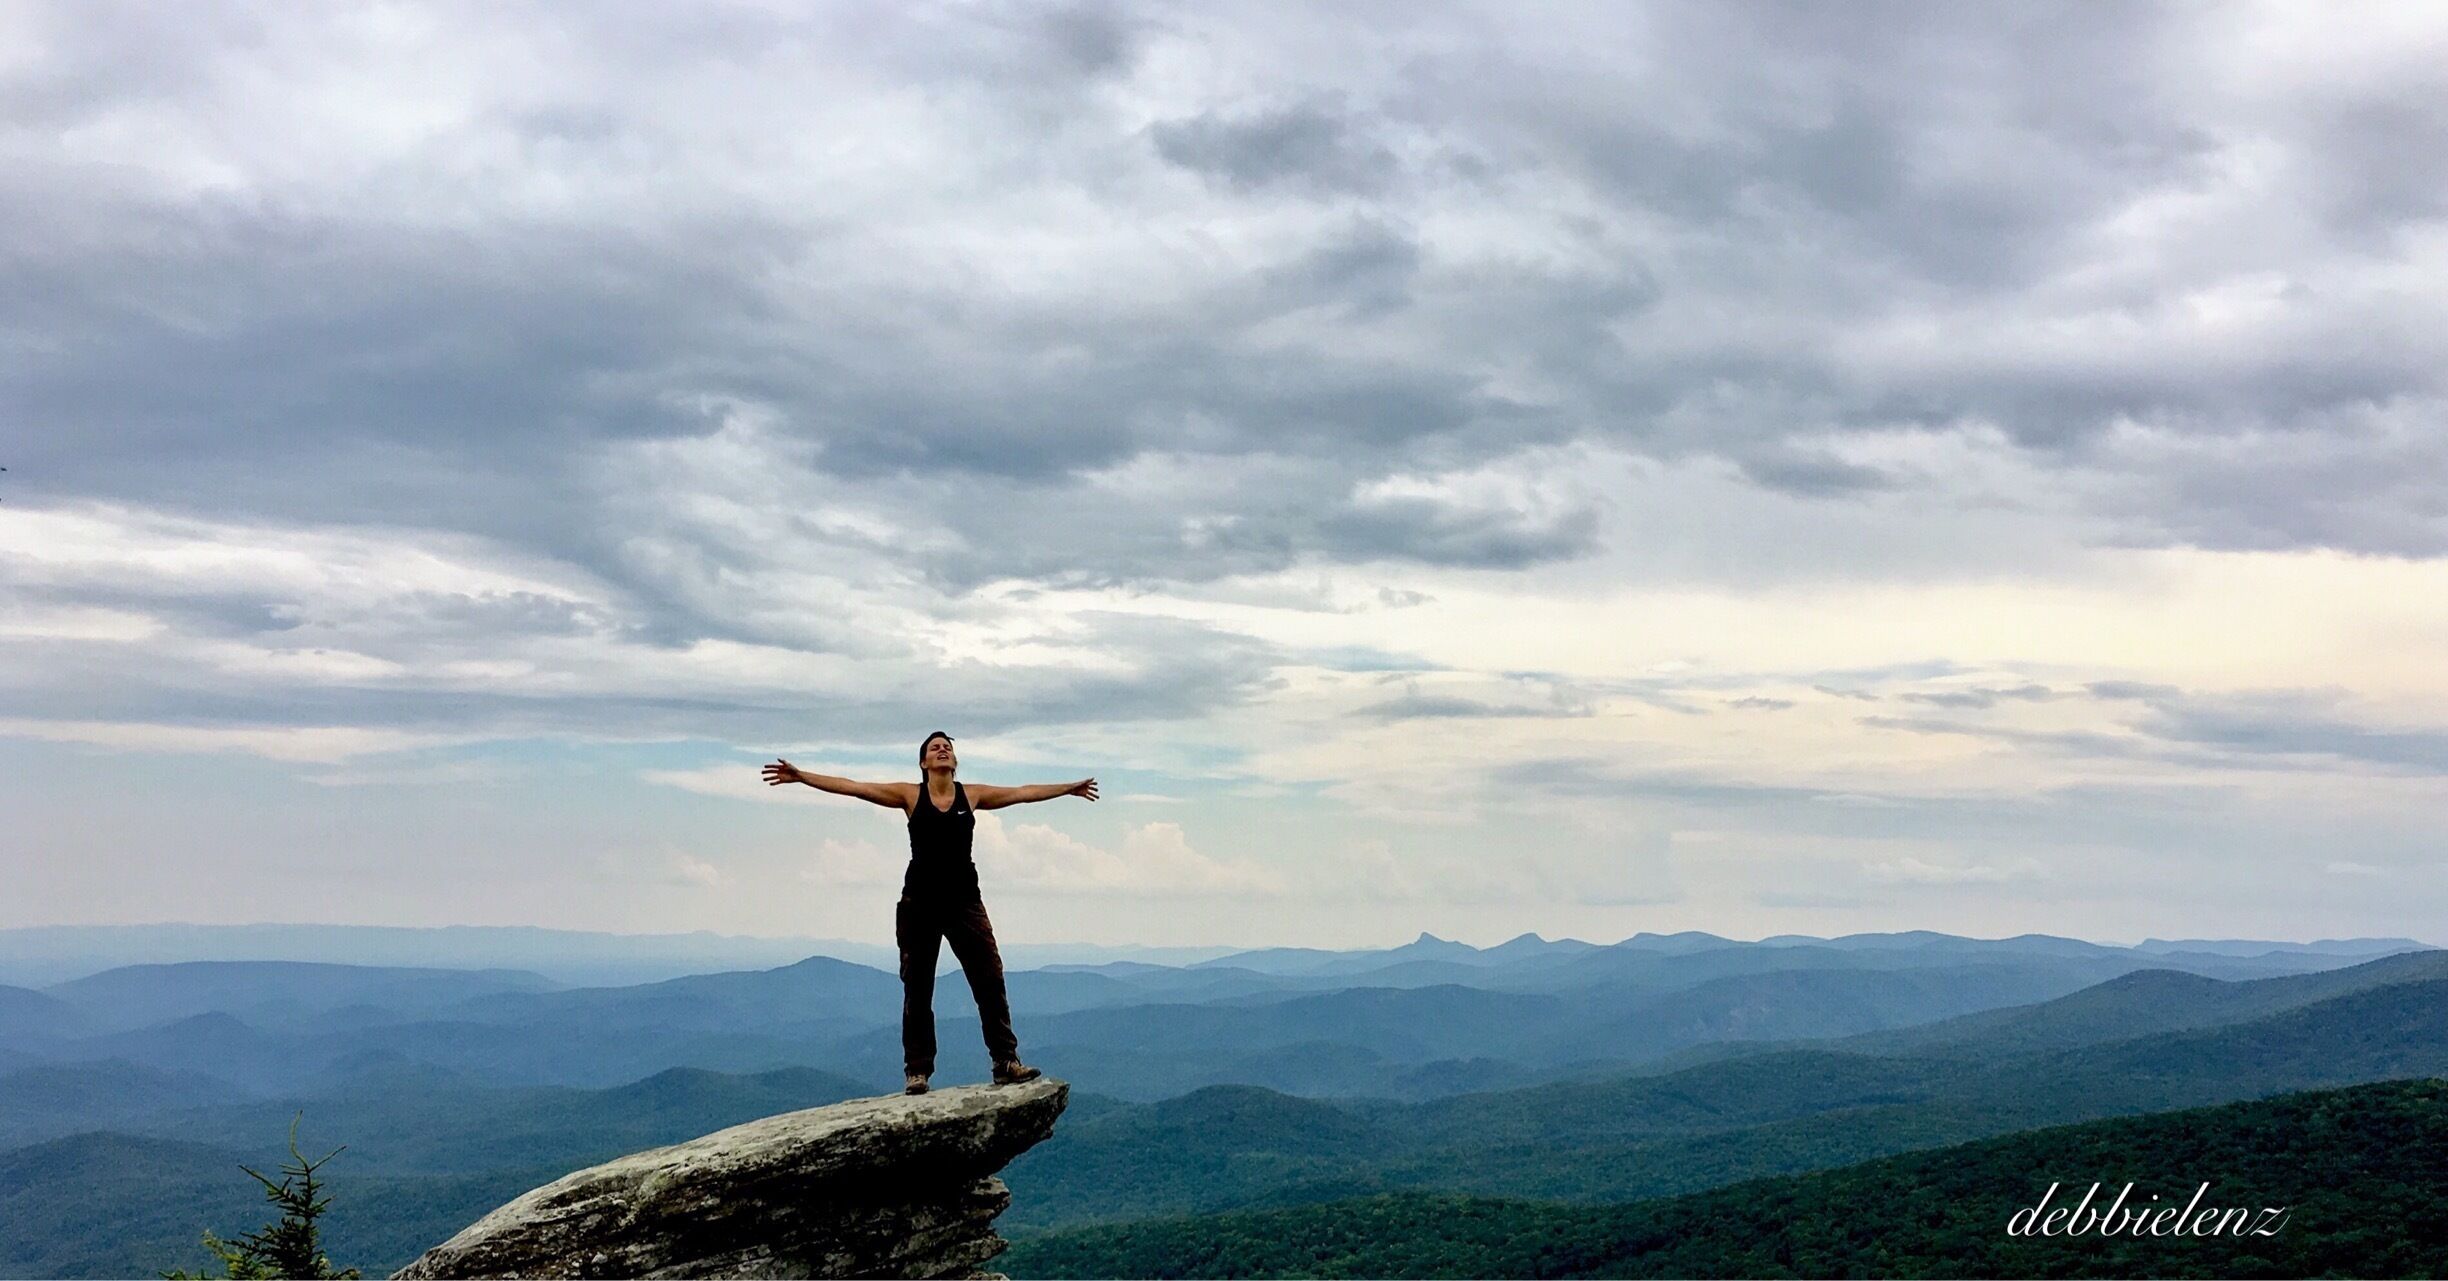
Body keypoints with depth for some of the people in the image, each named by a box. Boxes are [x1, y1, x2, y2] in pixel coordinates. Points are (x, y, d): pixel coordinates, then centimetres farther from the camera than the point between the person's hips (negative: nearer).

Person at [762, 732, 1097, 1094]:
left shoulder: (972, 795, 7)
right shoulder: (910, 795, 1)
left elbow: (1023, 793, 15)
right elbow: (853, 787, -4)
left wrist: (1070, 788, 20)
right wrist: (800, 776, -10)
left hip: (964, 901, 1)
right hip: (919, 902, -1)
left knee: (990, 982, -3)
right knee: (917, 989, 4)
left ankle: (1006, 1061, 2)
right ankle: (917, 1071, 11)